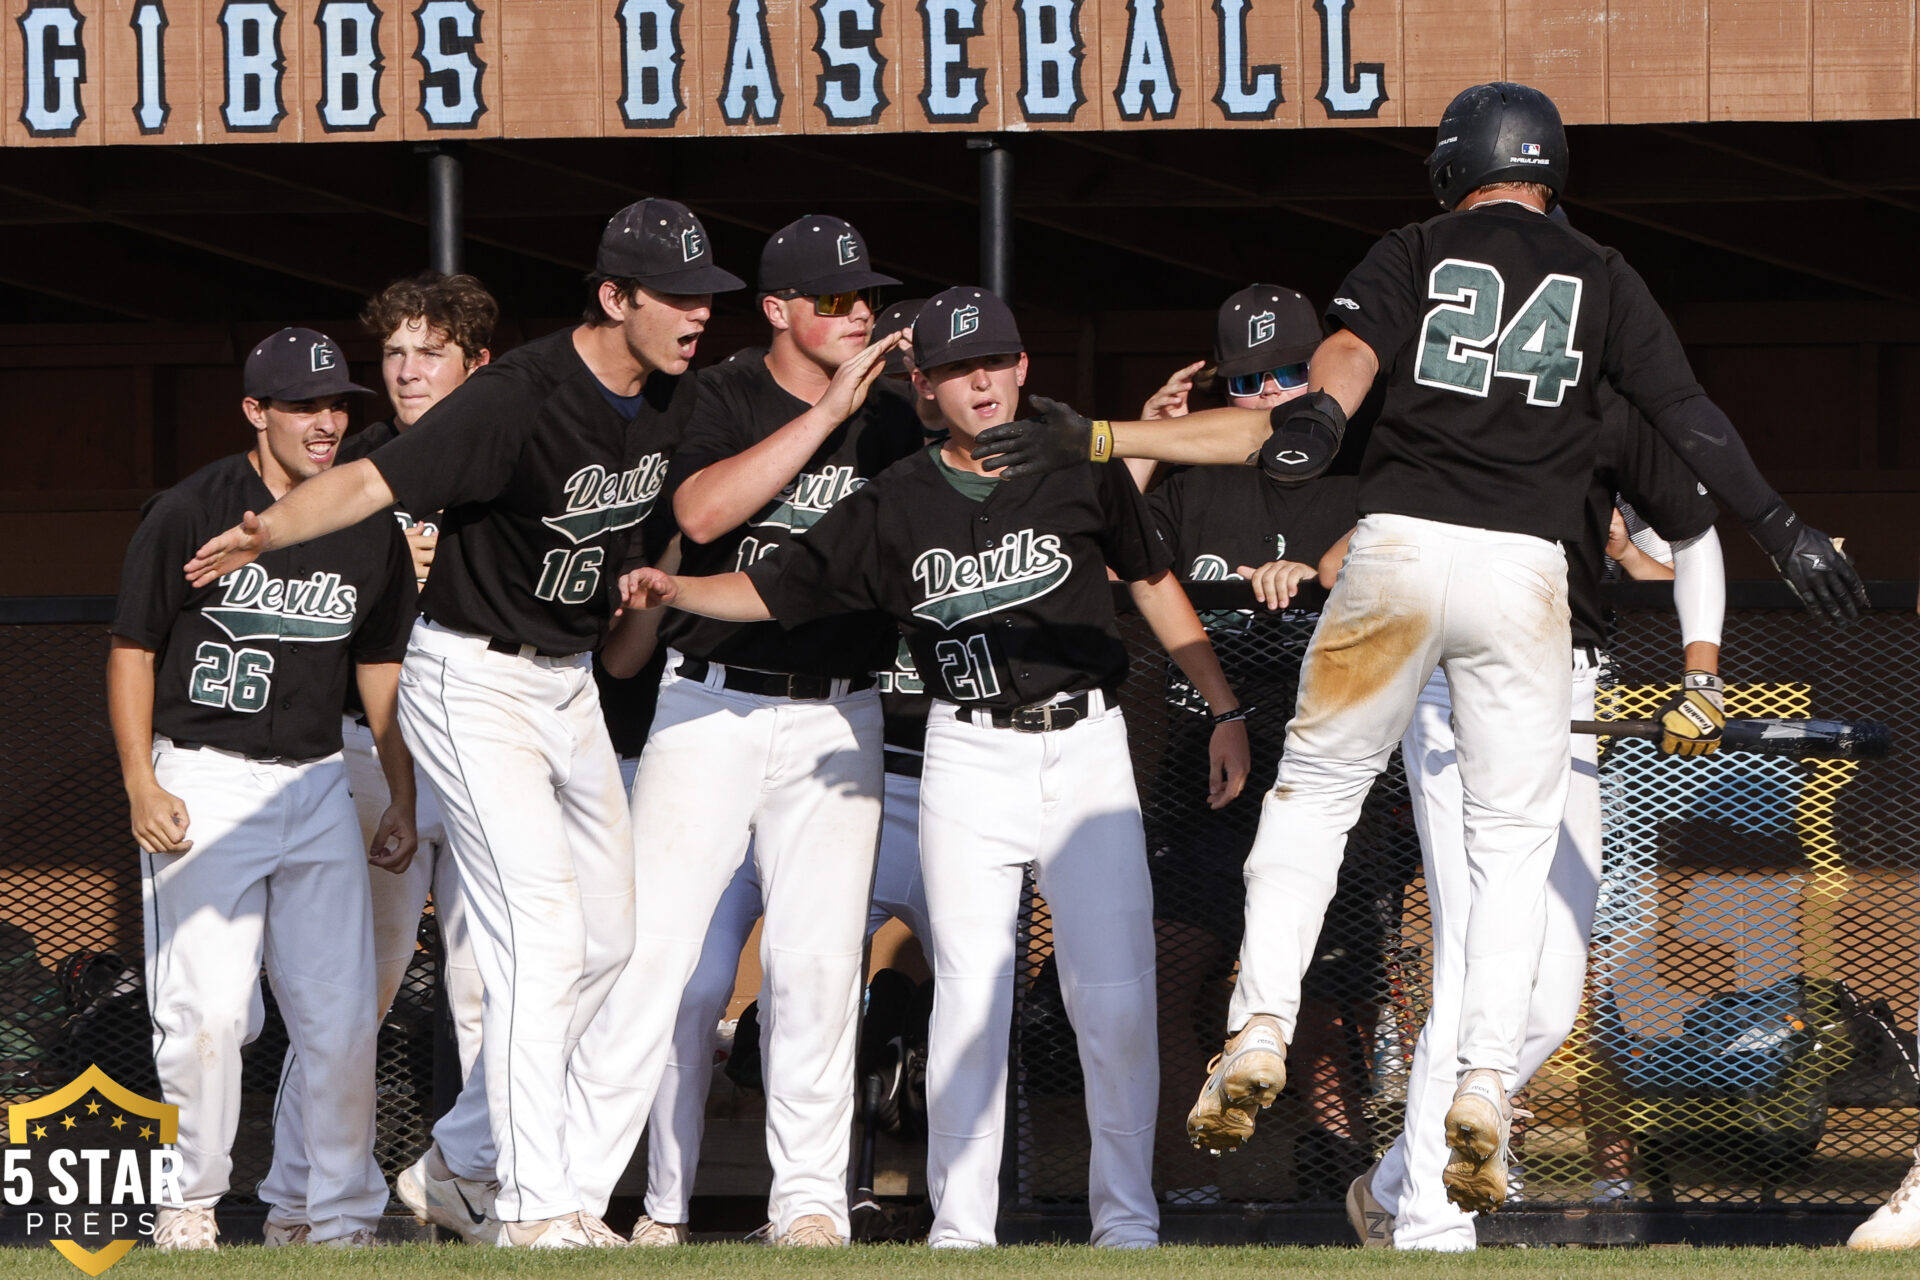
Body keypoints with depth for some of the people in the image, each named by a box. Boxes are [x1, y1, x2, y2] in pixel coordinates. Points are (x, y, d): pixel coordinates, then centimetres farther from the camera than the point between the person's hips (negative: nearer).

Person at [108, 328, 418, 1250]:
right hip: (203, 783, -4)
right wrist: (141, 786, -9)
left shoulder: (370, 531, 7)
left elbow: (381, 665, 17)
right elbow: (132, 650, -1)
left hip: (317, 784, 4)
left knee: (342, 1014, 0)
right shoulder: (190, 514, -7)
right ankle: (191, 1200, 2)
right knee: (209, 1005, -13)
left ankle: (342, 1210, 10)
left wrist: (402, 801, 13)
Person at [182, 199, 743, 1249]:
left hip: (570, 681, 9)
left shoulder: (672, 403, -1)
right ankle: (535, 1204, -12)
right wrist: (270, 531, -49)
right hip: (474, 681, -9)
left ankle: (458, 1166, 21)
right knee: (541, 935, -16)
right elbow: (372, 479, -34)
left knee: (606, 938, 11)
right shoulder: (519, 400, -25)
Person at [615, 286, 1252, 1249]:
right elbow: (775, 588, 3)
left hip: (1086, 745, 0)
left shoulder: (1081, 470, 1)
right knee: (970, 995, -4)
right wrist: (675, 591, -14)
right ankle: (960, 1224, 2)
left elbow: (1153, 583, 12)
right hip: (969, 759, 0)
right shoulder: (896, 506, 2)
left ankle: (1127, 1216, 6)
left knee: (1114, 998, -4)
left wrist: (1225, 710, 10)